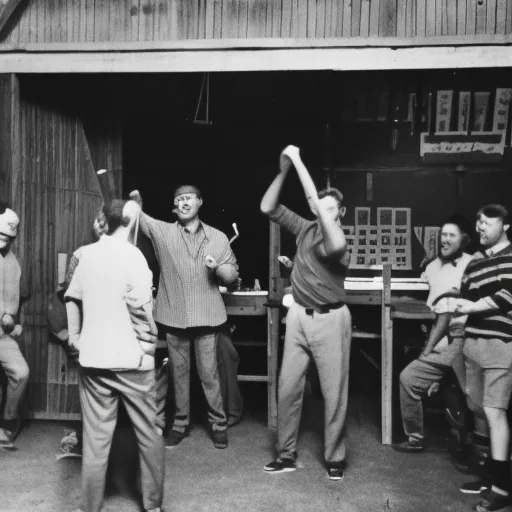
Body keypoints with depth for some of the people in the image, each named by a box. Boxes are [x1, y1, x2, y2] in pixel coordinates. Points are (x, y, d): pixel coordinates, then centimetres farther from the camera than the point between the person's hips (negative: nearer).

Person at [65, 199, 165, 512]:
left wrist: (74, 336, 20)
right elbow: (140, 306, -17)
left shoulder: (88, 253, 7)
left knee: (96, 440, 10)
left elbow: (72, 297, 12)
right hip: (131, 361, -5)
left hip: (92, 358, 5)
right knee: (149, 437, 11)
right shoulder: (131, 255, -11)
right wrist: (152, 341, -5)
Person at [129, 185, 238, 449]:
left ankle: (218, 422, 19)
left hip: (206, 316, -1)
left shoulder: (217, 237, 6)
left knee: (209, 372, 3)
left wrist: (217, 268, -13)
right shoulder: (162, 231, 4)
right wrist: (134, 203, -30)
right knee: (178, 372, 11)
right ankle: (180, 422, 26)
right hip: (173, 315, 1)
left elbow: (233, 274, 9)